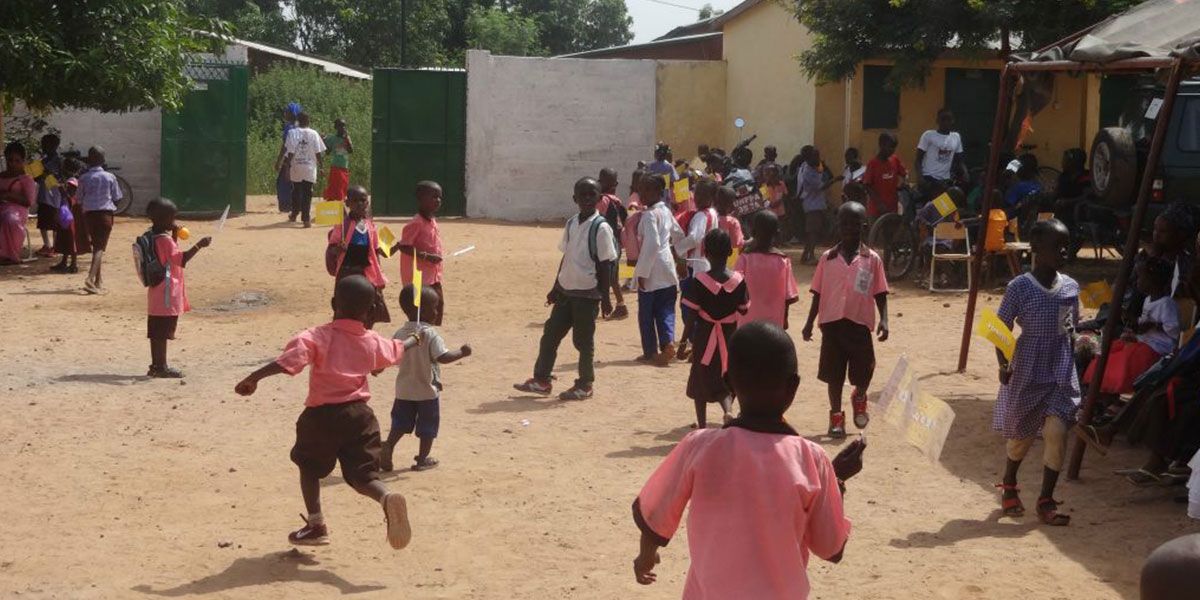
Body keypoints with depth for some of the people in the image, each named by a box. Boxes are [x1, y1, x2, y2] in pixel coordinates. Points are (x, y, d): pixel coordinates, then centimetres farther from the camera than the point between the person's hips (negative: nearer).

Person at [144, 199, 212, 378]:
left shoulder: (154, 237, 12)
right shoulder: (165, 239, -18)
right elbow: (181, 259, -25)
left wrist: (174, 235, 16)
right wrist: (199, 245, -28)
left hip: (157, 292, 10)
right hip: (167, 293, -10)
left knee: (157, 331, 12)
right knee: (162, 331, -5)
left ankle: (156, 366, 18)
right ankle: (161, 367, -1)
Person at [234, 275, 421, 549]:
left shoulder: (317, 337, -8)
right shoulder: (373, 343, 8)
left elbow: (288, 361, -24)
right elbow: (398, 349, 30)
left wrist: (253, 378, -24)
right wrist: (414, 339, 52)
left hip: (322, 415, -3)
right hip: (358, 414, 3)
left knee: (309, 467, 21)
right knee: (362, 476, 7)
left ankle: (316, 526, 20)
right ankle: (388, 498, -25)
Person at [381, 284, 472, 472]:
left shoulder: (399, 334, -1)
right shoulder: (430, 334, -18)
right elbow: (443, 357, -25)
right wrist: (462, 353, -12)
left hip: (404, 390, 5)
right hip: (427, 390, -5)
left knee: (400, 424, 14)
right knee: (427, 428, 10)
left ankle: (387, 448, -3)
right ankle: (422, 459, 15)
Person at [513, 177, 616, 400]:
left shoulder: (601, 228, -11)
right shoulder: (571, 224, 8)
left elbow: (605, 264, -10)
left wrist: (605, 297, -11)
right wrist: (556, 287, 16)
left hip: (587, 293, -6)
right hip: (566, 290, 6)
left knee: (583, 340, 2)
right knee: (550, 334, 8)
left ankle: (585, 385, 16)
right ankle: (541, 380, 18)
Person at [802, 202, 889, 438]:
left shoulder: (872, 259, 1)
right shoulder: (827, 258, 4)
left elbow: (880, 294, 2)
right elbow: (818, 294, 8)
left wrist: (883, 320, -10)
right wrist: (810, 322, 3)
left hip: (860, 323, -1)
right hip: (831, 323, 1)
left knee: (863, 372, 5)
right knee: (834, 373, 5)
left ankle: (859, 399, 37)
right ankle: (836, 415, 19)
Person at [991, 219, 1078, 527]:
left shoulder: (1070, 287, 3)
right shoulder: (1020, 287, -10)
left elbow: (1072, 328, 14)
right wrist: (1004, 364, -15)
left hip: (1061, 374, 3)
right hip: (1027, 373, -3)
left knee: (1056, 431, -11)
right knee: (1021, 435, 13)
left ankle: (1046, 500, 1)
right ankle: (1008, 487, 40)